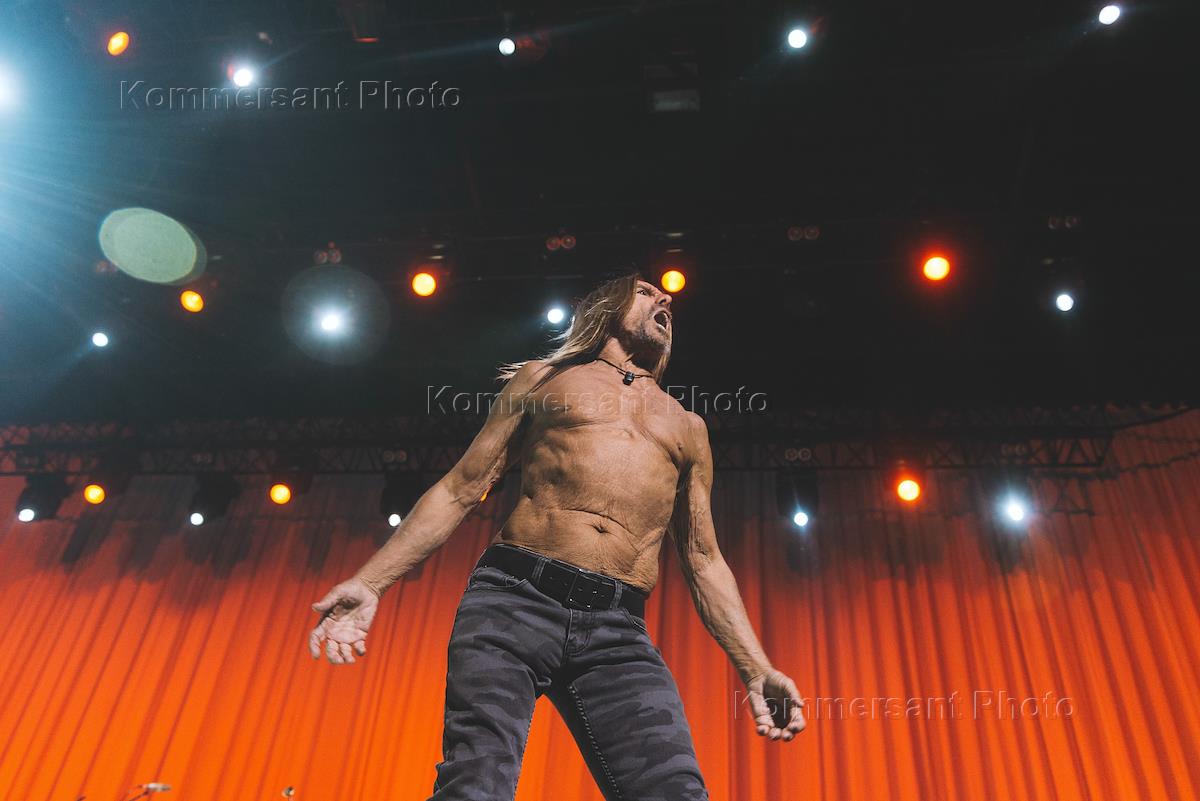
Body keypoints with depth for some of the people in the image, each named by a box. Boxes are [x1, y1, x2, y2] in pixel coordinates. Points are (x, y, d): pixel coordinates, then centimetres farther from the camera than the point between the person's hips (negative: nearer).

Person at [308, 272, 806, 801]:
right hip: (514, 600, -2)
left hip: (619, 635, 2)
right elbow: (459, 490, 14)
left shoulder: (687, 427, 26)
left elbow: (704, 562, 23)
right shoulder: (542, 379, 20)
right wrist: (370, 582, 4)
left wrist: (756, 669, 11)